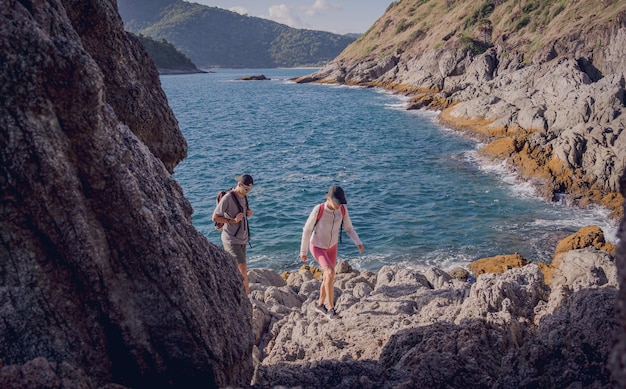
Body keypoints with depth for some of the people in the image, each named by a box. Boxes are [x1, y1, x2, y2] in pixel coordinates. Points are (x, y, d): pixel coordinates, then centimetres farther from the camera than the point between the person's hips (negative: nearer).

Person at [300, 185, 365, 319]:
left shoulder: (343, 209, -18)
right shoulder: (318, 210, -32)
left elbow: (349, 228, -6)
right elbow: (307, 229, -19)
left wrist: (359, 244, -22)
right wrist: (303, 251, -12)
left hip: (332, 246, 5)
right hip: (317, 246, -5)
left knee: (328, 278, 11)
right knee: (331, 272, -25)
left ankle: (320, 304, 36)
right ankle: (330, 307, -13)